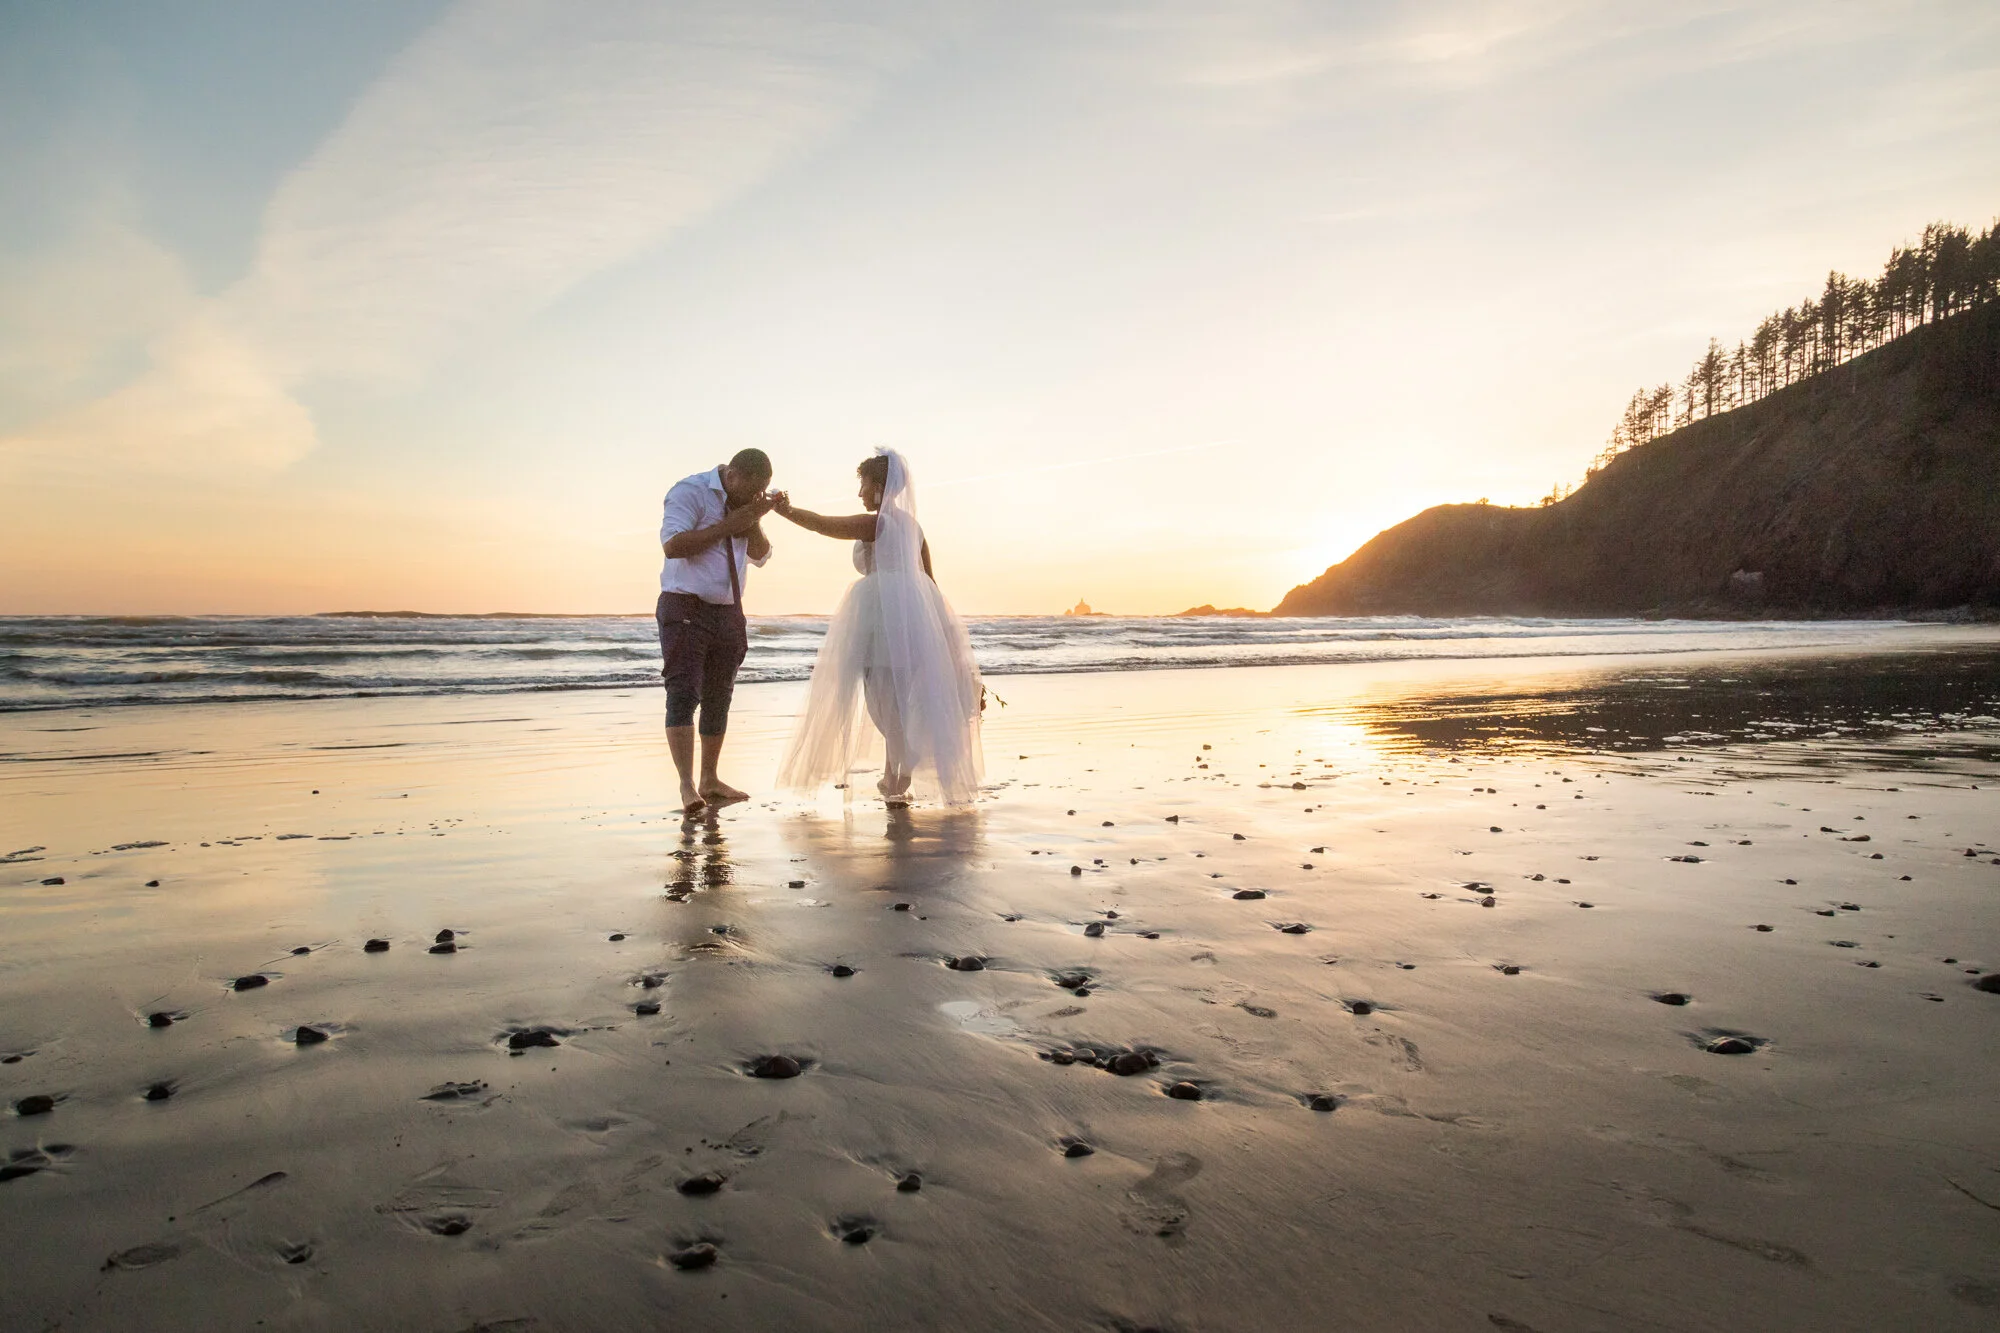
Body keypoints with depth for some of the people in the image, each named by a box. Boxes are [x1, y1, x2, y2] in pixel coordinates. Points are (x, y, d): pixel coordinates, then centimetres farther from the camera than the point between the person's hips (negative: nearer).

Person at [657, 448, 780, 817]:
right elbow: (672, 545, -21)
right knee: (683, 694, -14)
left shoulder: (743, 503, 12)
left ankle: (710, 781, 17)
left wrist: (754, 521, -8)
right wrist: (727, 526, -19)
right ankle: (687, 786, -18)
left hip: (728, 612, 7)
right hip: (685, 608, -7)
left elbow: (760, 556, 11)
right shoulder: (690, 491, -9)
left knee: (718, 698, 8)